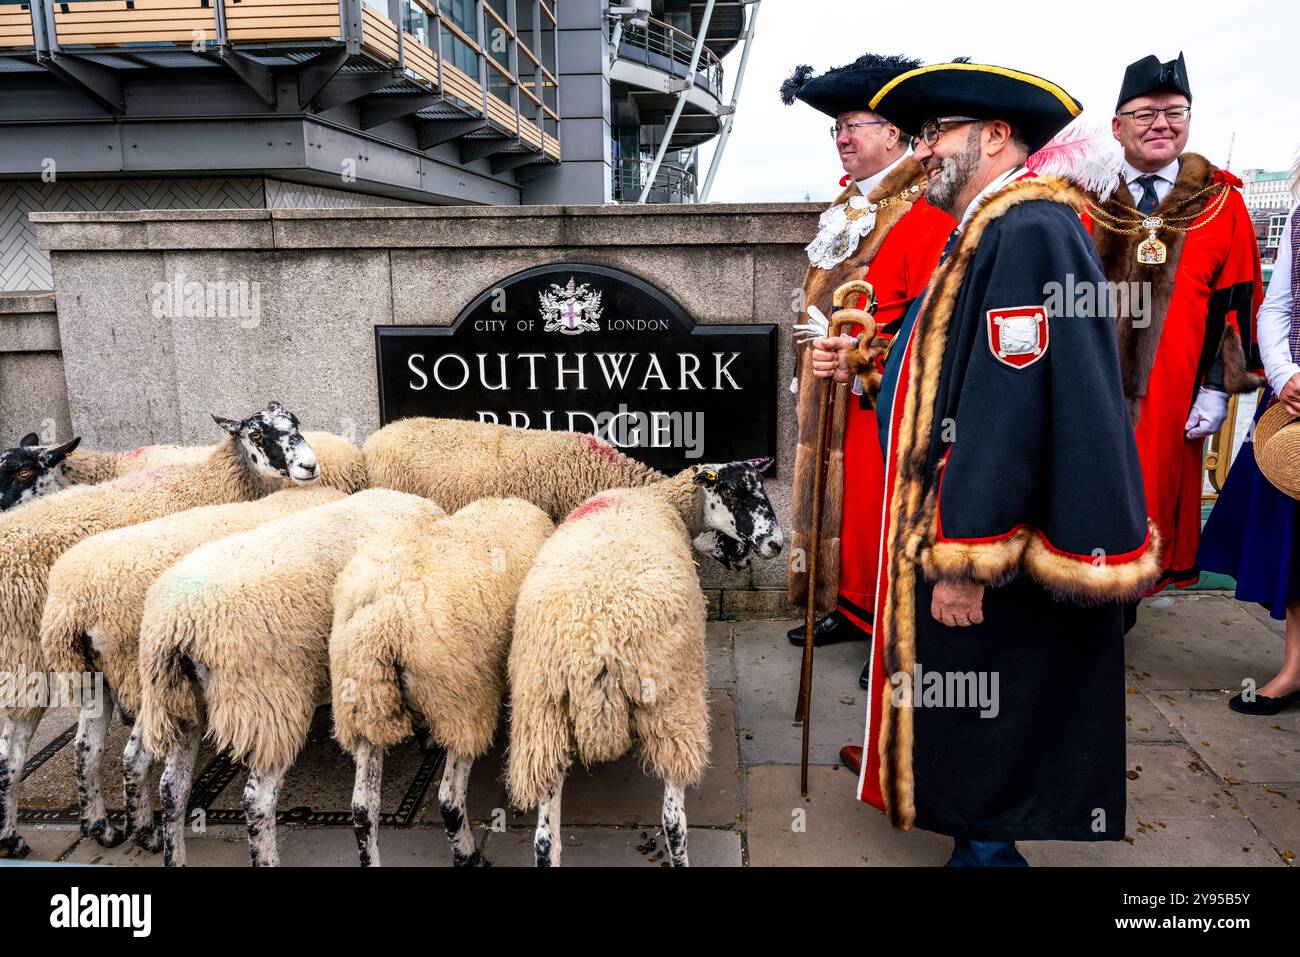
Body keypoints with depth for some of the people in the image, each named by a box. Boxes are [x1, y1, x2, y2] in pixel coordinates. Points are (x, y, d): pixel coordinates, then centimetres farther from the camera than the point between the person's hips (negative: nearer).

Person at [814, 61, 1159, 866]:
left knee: (989, 764, 4)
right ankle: (980, 846, 38)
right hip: (970, 530, 10)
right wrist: (866, 367, 6)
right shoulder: (992, 231, 16)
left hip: (1001, 563, -10)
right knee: (971, 753, 21)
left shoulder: (1027, 231, -17)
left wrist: (965, 559, -24)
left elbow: (1010, 404, -25)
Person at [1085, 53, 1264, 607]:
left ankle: (1122, 601, 23)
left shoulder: (1220, 202, 3)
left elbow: (1236, 301, 1)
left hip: (1170, 391, 0)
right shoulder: (1088, 201, 4)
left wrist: (1217, 389, -4)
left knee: (1151, 497, 7)